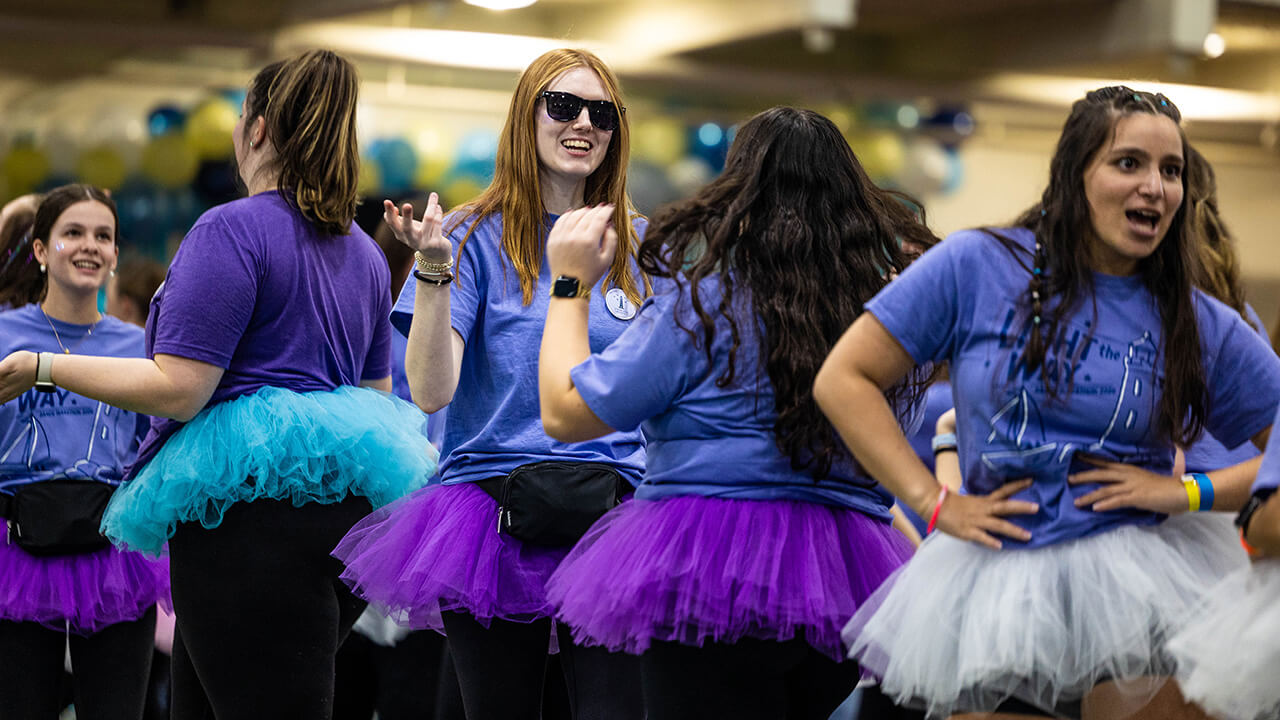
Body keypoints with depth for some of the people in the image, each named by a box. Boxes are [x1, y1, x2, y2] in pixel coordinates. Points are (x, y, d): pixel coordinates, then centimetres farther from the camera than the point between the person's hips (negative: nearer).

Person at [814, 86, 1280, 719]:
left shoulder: (1203, 328, 4)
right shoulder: (977, 267, -1)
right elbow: (843, 381, 0)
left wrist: (1189, 492, -7)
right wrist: (935, 503, -5)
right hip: (997, 581, 0)